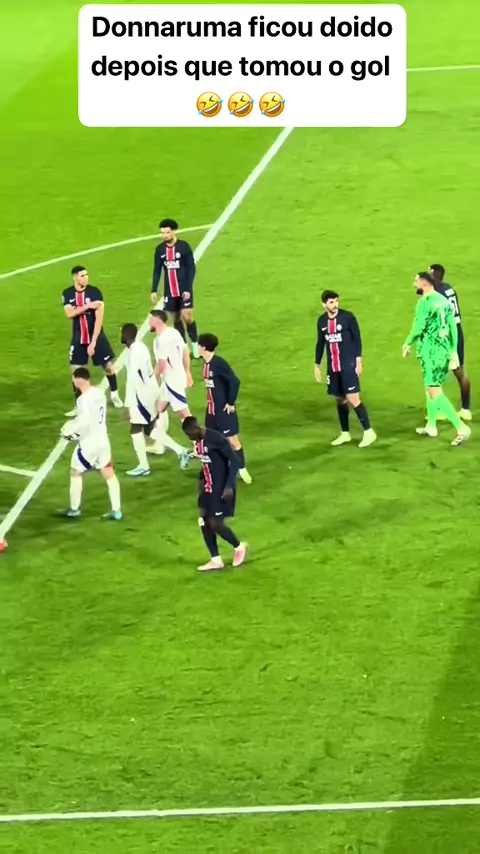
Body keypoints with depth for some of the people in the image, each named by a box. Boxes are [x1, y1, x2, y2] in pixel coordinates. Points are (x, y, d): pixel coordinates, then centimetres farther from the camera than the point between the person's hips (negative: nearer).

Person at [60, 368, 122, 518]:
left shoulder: (84, 399, -22)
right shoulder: (99, 393, 5)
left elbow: (83, 422, -26)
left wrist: (68, 430, -12)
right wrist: (72, 424, 12)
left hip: (89, 442, -8)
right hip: (103, 440, 8)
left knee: (75, 473, 11)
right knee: (109, 474, 11)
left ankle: (74, 509, 19)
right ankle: (116, 510, 11)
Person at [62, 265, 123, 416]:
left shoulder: (95, 292, -15)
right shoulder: (68, 294, -5)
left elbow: (99, 318, -19)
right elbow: (69, 313, -21)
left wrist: (93, 342, -23)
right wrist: (87, 306, -30)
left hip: (96, 337, -2)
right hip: (79, 339, 2)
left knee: (108, 366, 6)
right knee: (75, 371, 0)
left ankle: (114, 395, 32)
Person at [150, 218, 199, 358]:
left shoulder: (184, 246, -10)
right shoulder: (160, 249, 1)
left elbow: (191, 268, -9)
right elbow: (157, 271, 9)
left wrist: (188, 289, -15)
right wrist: (154, 290, 3)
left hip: (184, 289, -4)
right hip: (169, 291, 4)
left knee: (187, 317, -9)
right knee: (176, 319, 6)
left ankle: (195, 344, 8)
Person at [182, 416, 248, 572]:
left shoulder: (216, 438, -23)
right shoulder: (198, 441, 3)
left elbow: (235, 460, -21)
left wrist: (229, 486, -24)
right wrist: (202, 480, 11)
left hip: (222, 488, -9)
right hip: (208, 487, 9)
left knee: (215, 524, -6)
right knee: (204, 522, 6)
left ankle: (239, 547, 21)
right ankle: (216, 560, 16)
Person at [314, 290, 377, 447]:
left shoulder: (347, 317, -8)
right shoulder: (321, 321, 6)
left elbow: (357, 339, -6)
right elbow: (320, 344, 15)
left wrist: (358, 361, -11)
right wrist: (317, 365, 16)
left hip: (348, 365, -5)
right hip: (333, 367, 5)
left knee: (353, 399, -11)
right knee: (339, 399, 10)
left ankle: (368, 432, -4)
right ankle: (345, 434, 21)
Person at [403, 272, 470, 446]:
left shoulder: (425, 302, -13)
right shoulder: (444, 300, 11)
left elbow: (418, 329, -15)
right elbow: (453, 327, 13)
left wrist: (407, 344, 3)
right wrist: (454, 352, 19)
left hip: (431, 351, -9)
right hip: (444, 350, 9)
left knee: (435, 391, -9)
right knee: (431, 387, 22)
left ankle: (461, 428, -18)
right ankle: (431, 426, 31)